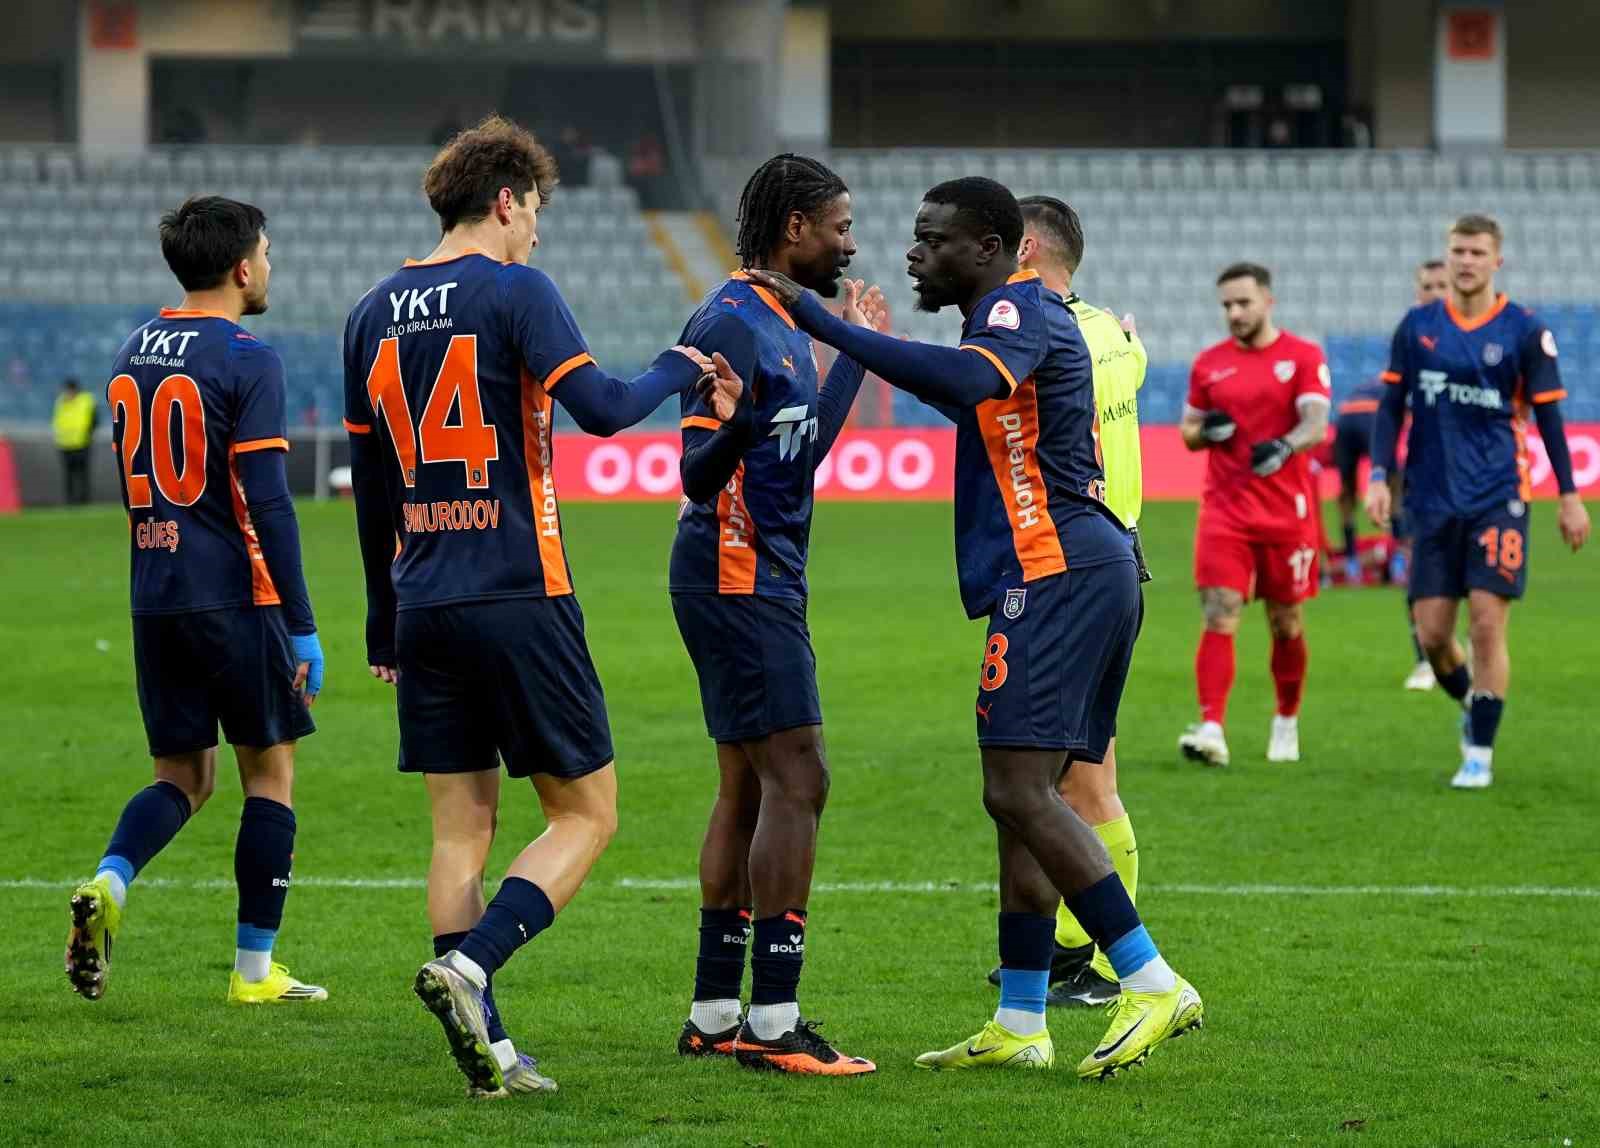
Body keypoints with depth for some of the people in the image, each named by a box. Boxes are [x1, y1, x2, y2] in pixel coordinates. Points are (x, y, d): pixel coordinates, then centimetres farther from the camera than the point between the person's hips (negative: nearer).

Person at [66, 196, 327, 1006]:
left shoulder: (132, 356, 10)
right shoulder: (246, 361, -12)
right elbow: (267, 503, -16)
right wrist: (301, 627, -13)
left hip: (154, 599, 6)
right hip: (236, 600, -6)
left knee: (182, 776, 13)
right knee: (269, 771, 7)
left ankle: (108, 885, -14)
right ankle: (255, 969, 8)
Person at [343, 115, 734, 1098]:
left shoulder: (375, 314, 12)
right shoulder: (514, 290, -7)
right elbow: (600, 408, -18)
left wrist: (384, 622, 23)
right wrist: (675, 371, 2)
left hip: (425, 605, 6)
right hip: (521, 601, -6)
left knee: (461, 829, 8)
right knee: (586, 814, 2)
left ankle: (488, 1049, 4)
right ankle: (468, 967, -17)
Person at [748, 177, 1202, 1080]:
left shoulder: (1020, 310, -9)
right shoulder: (1025, 315, 23)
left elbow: (968, 380, -30)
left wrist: (827, 325, -30)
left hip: (1057, 572, -10)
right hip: (1096, 567, 10)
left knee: (1019, 789, -15)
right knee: (1024, 799, 11)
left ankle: (1155, 983, -17)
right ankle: (1020, 1025, 12)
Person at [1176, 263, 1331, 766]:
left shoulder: (1303, 357, -2)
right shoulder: (1209, 363, 8)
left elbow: (1316, 423, -13)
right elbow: (1188, 433, 17)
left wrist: (1284, 446, -34)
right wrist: (1206, 430, -7)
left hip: (1287, 513, -1)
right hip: (1224, 512, 1)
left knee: (1286, 623, 9)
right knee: (1219, 616, -12)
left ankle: (1287, 723, 28)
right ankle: (1211, 730, -18)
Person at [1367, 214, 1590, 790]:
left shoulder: (1524, 331, -1)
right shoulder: (1417, 326, 5)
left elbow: (1548, 415, 3)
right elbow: (1391, 406, 9)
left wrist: (1568, 495, 2)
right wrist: (1379, 476, -2)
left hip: (1498, 499, -3)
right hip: (1432, 501, 3)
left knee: (1487, 626, -9)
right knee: (1431, 634, 1)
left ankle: (1480, 753, 0)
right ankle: (1470, 707, 31)